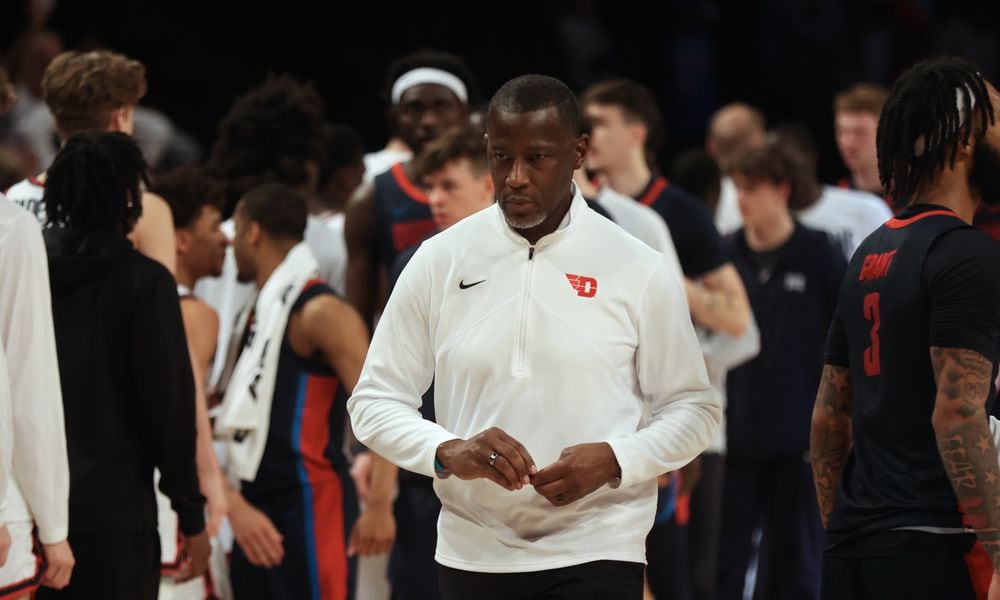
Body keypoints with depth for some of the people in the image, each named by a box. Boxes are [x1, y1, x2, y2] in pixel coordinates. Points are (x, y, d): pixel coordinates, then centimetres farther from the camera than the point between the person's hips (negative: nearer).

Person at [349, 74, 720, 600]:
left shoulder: (640, 271, -2)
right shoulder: (439, 261, 1)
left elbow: (690, 409, 4)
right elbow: (375, 402, 3)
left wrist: (612, 460, -16)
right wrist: (448, 452, -17)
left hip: (593, 557, -3)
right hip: (472, 555, 3)